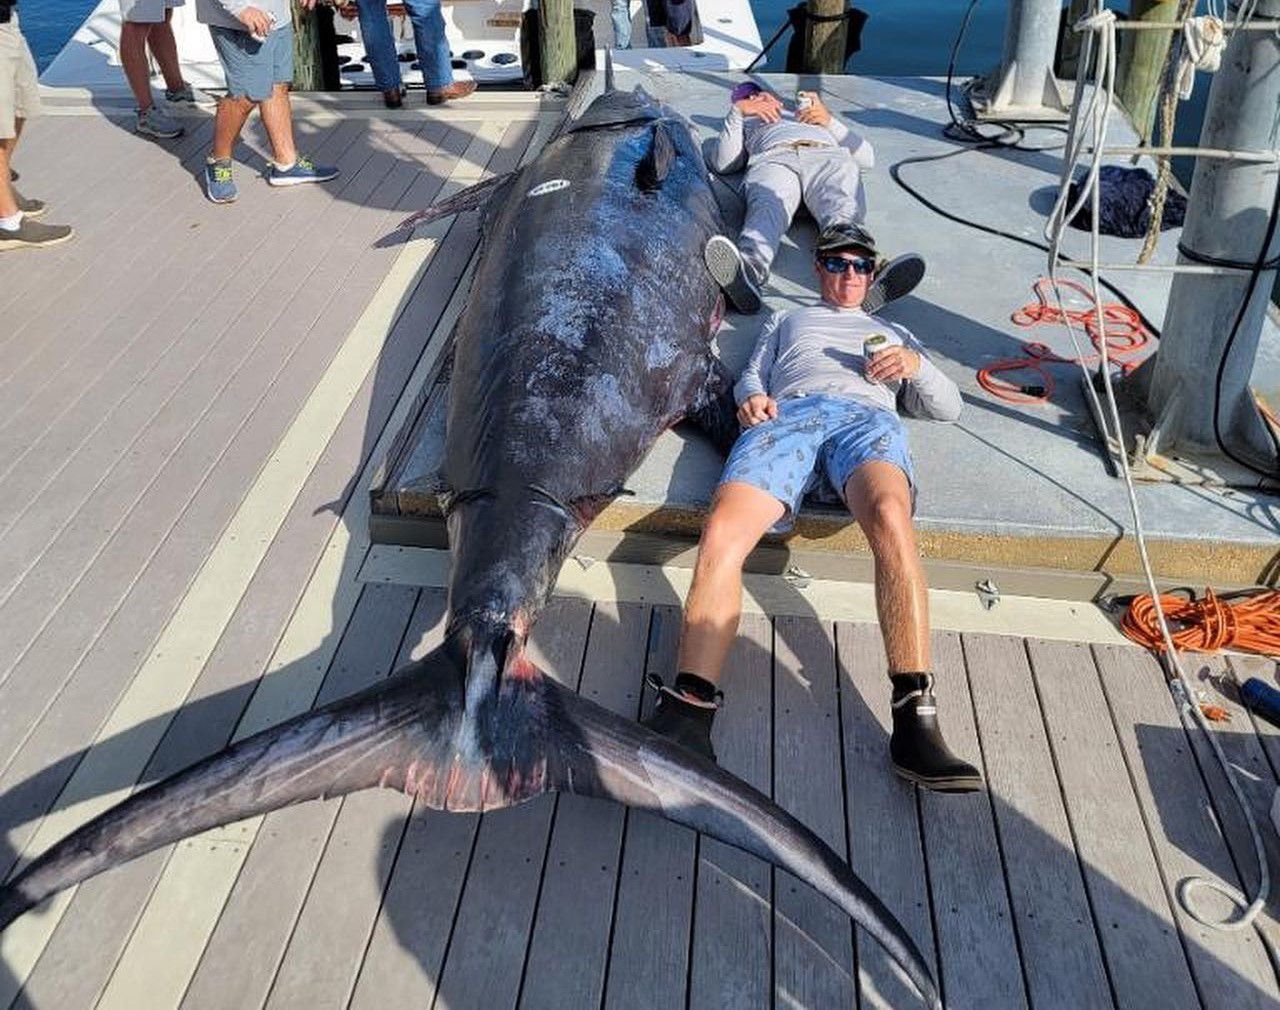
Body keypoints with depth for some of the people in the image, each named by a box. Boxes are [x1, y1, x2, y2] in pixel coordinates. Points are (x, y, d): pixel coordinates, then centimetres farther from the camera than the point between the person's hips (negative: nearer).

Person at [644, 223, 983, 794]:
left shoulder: (893, 332, 42)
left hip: (867, 417, 0)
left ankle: (915, 719, -44)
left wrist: (916, 366, 10)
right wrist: (751, 397, 1)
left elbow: (948, 407, 32)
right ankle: (689, 708, -41)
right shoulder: (786, 321, 42)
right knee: (723, 534, -33)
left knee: (890, 517, -38)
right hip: (788, 414, 0)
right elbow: (751, 377, 27)